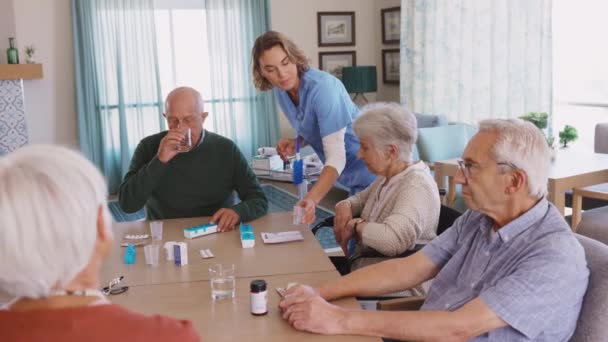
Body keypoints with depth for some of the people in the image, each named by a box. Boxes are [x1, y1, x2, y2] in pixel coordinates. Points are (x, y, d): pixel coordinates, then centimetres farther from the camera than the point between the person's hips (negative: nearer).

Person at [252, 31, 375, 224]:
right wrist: (296, 143, -7)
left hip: (367, 170, -7)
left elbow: (336, 156, -32)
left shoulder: (322, 87, -27)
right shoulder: (281, 91, -3)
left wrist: (312, 199, -45)